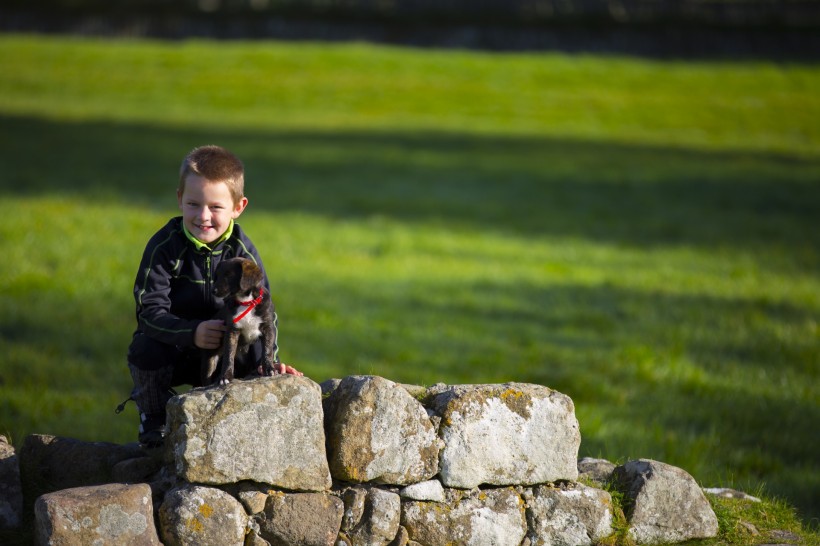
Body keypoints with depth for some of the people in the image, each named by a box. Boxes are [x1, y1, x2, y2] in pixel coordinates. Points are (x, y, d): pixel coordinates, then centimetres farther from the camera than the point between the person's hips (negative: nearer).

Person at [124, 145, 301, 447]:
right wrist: (192, 333, -44)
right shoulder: (164, 247, -18)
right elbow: (150, 309, -26)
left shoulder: (243, 252, -11)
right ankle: (154, 421, -3)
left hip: (223, 352, 2)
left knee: (254, 361, -25)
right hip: (171, 347, -2)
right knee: (145, 350, -32)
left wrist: (270, 360, -25)